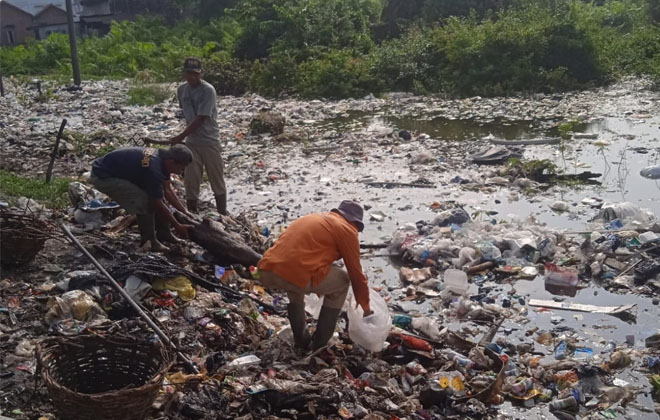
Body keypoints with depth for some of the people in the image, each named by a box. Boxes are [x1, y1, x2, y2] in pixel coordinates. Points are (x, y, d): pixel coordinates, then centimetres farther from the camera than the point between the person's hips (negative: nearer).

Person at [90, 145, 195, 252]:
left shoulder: (162, 156, -3)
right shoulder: (154, 169, -31)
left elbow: (168, 190, 7)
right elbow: (158, 204, -20)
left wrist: (185, 211, 3)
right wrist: (177, 226, -12)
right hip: (102, 178, -10)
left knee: (155, 193, 8)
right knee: (145, 201, -21)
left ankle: (163, 233, 16)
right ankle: (149, 241, -5)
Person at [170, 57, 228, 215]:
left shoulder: (208, 90, -16)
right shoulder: (181, 90, 4)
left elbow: (201, 119, -20)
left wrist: (180, 137, -20)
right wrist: (185, 136, 11)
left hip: (210, 141, -5)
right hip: (191, 142, 5)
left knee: (217, 181, 6)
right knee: (190, 181, 4)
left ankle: (223, 214, 19)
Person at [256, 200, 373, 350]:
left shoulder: (314, 218, 32)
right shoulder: (347, 230, 10)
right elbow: (356, 274, 14)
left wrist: (318, 289, 60)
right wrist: (365, 307, 28)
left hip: (266, 273, 7)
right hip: (295, 275, -7)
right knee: (342, 281, 18)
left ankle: (301, 339, 36)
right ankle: (320, 342, 22)